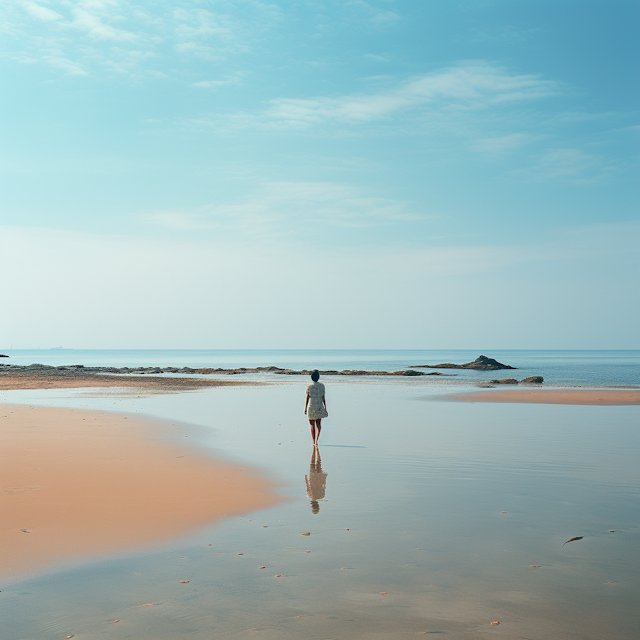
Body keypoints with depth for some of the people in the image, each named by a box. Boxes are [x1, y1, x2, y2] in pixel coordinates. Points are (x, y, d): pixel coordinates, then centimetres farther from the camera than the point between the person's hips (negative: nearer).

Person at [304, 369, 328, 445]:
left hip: (311, 407, -1)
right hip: (319, 407, 1)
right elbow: (323, 398, -2)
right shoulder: (322, 386, -4)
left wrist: (305, 408, 3)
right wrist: (325, 408, 4)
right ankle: (316, 439, -2)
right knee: (318, 424, 15)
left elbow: (307, 398, -5)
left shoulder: (309, 386, -8)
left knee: (312, 425, 10)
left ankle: (314, 442, 13)